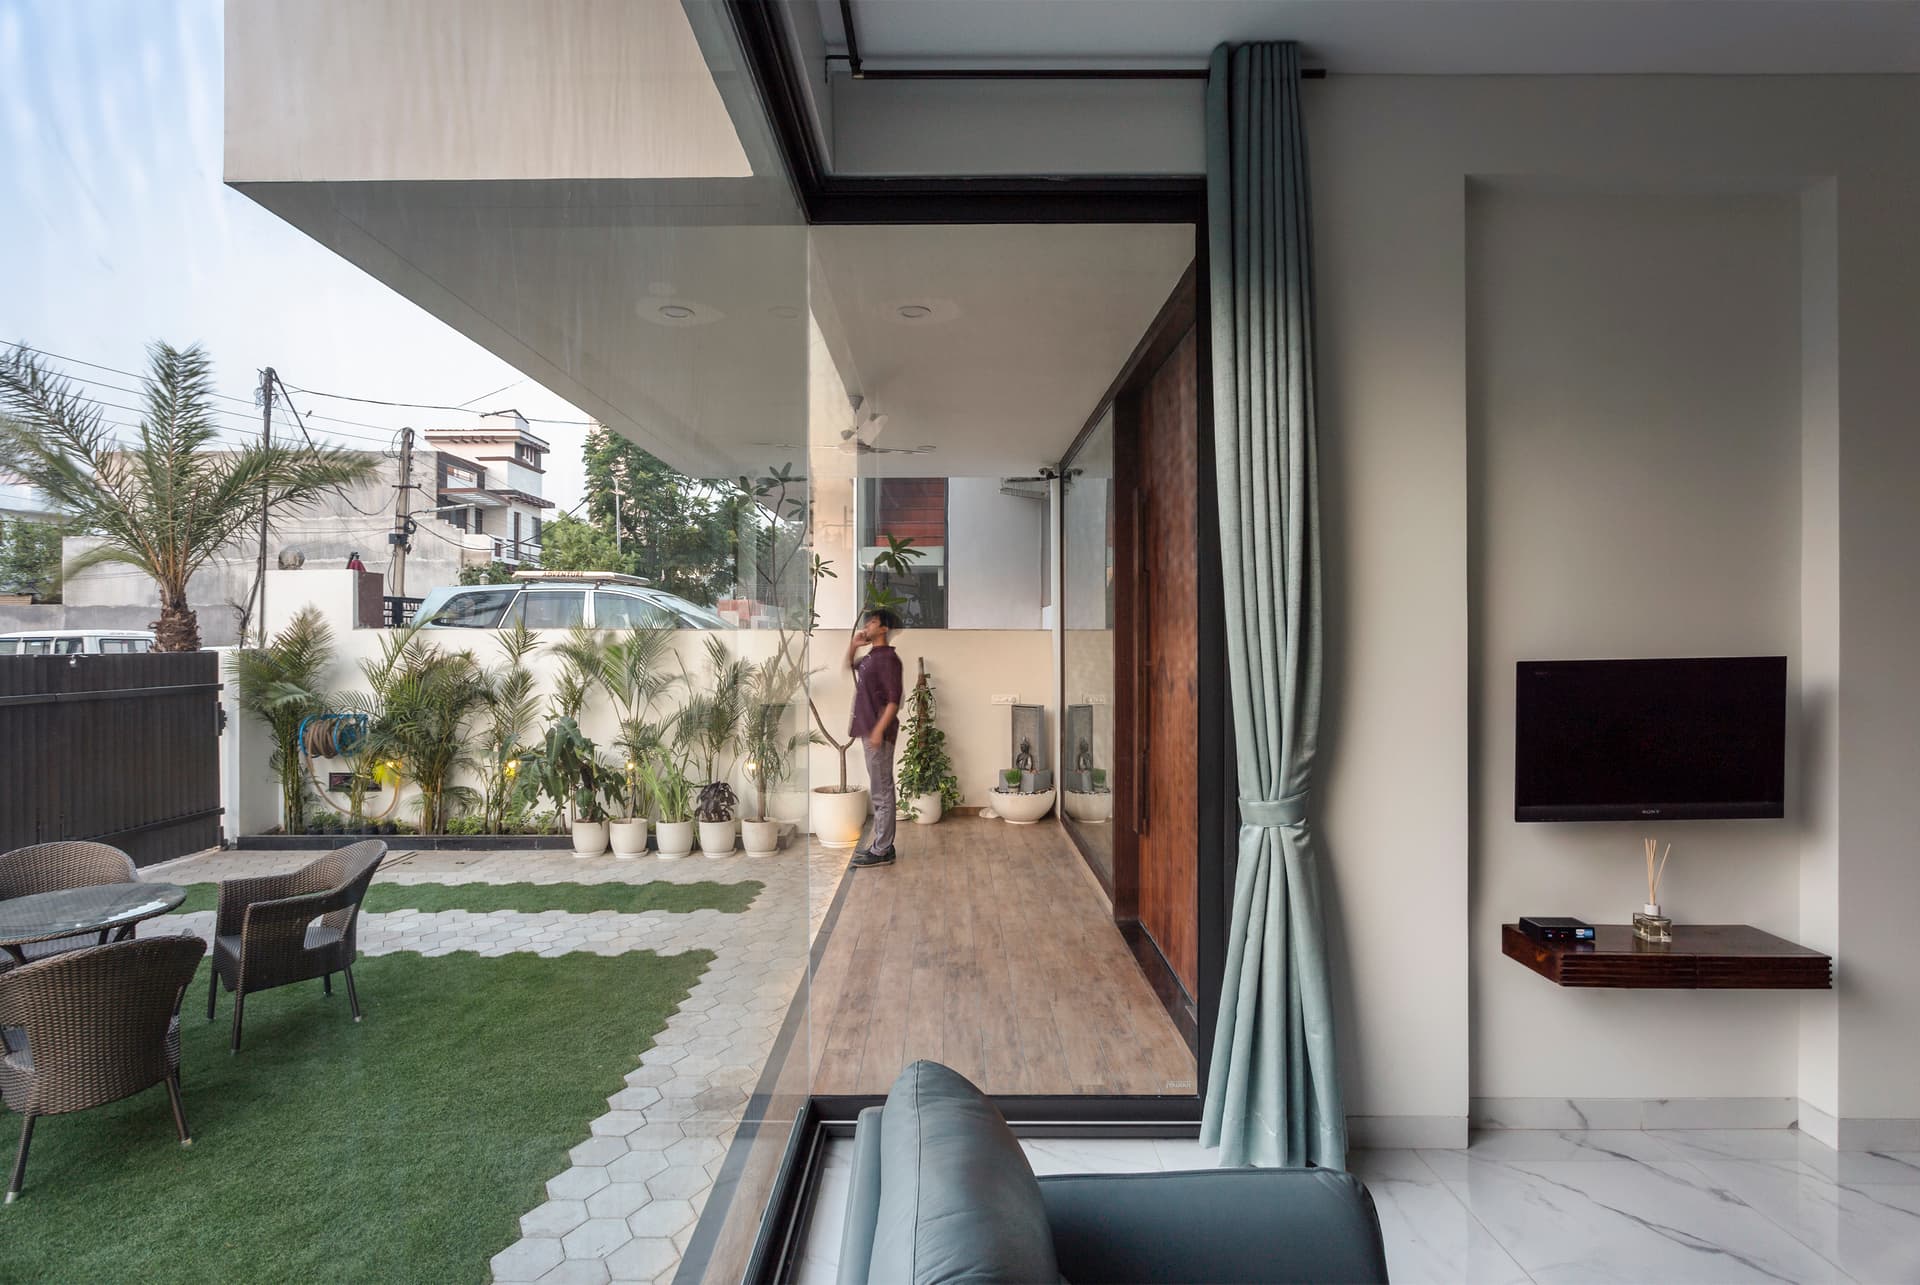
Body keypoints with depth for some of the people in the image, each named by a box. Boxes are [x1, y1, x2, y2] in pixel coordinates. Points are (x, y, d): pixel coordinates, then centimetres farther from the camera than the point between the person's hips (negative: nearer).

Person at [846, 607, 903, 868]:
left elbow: (894, 700, -20)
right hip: (868, 731, 10)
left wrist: (879, 730, -24)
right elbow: (849, 665, 35)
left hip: (878, 733, -10)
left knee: (882, 791, -4)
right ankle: (881, 844, 21)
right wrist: (853, 644, 18)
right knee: (879, 790, 13)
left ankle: (882, 852, 1)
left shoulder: (888, 658, -14)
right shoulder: (871, 657, 15)